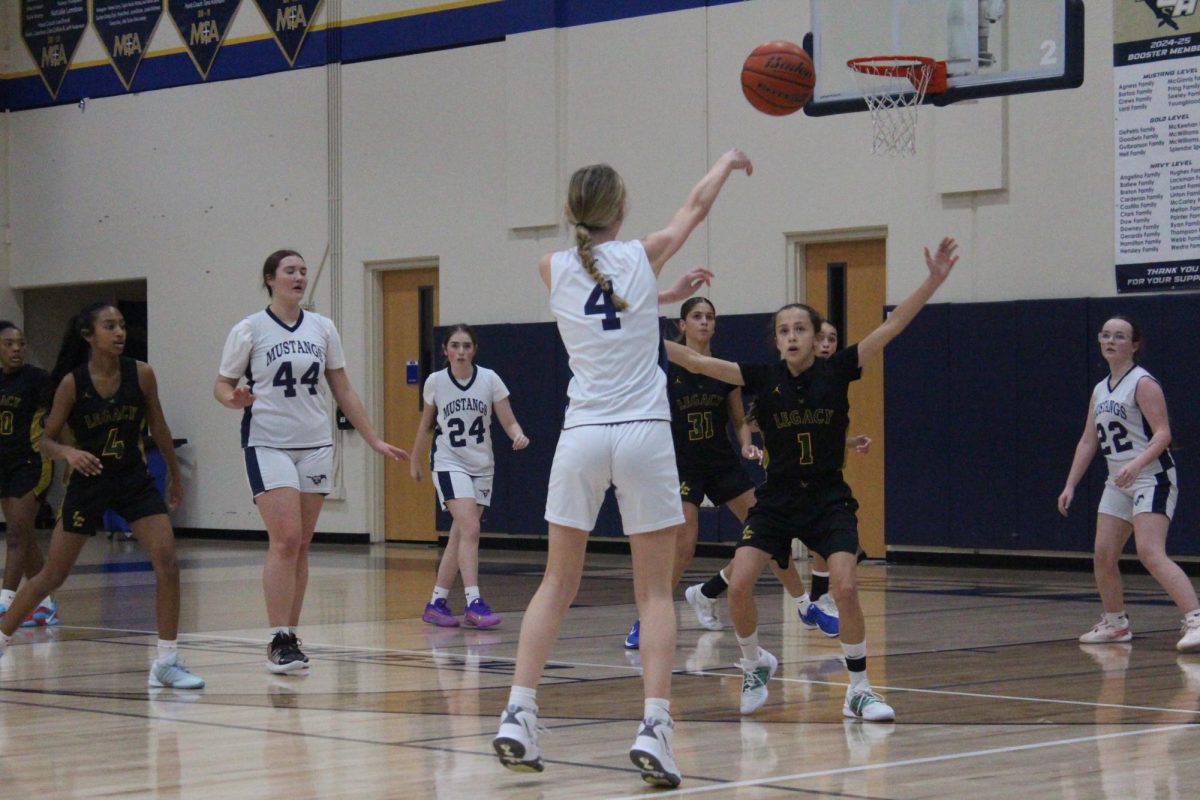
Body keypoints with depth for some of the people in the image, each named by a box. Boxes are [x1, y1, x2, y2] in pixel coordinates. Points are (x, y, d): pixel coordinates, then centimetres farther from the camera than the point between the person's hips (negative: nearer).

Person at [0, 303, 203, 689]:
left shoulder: (141, 374, -8)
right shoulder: (72, 383, -13)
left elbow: (158, 428, 7)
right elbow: (47, 441, -6)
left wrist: (174, 476, 15)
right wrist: (68, 452, -28)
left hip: (135, 481, 2)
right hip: (88, 483, -2)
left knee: (167, 562, -13)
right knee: (52, 575, 4)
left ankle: (167, 662, -3)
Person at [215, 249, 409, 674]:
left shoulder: (322, 328, 9)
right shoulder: (249, 330, -2)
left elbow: (343, 391, 14)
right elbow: (221, 387, 3)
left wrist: (374, 440, 11)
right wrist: (236, 399, -20)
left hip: (316, 446, 4)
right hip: (268, 444, -4)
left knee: (301, 545, 6)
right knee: (285, 539, -15)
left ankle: (290, 637, 12)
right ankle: (279, 641, -13)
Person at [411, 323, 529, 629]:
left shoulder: (489, 379, -4)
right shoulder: (435, 382, -4)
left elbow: (509, 421, -5)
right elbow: (426, 426, 11)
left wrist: (518, 435, -27)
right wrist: (414, 461, 19)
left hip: (482, 466, 3)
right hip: (450, 464, -3)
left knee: (460, 536, 6)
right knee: (470, 528, -20)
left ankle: (437, 603, 16)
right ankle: (474, 603, -24)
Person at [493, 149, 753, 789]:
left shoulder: (553, 269, 4)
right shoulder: (642, 257, 0)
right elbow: (696, 206, 20)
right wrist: (728, 161, 38)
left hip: (581, 436, 2)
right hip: (643, 435, -2)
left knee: (558, 583, 12)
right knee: (655, 591, 3)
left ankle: (518, 713, 4)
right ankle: (654, 728, -9)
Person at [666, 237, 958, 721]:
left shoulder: (837, 371, -4)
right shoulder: (764, 378, -2)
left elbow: (892, 326, -11)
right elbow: (696, 363, -6)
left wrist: (933, 281, -20)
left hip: (829, 500, -1)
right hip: (777, 499, 1)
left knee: (845, 588, -19)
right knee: (739, 585, -13)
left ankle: (859, 690, -1)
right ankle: (754, 666, 15)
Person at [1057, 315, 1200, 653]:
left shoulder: (1143, 383, -10)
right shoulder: (1100, 391, 15)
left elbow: (1163, 434, -18)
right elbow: (1088, 441, 18)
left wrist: (1136, 463, -33)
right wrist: (1070, 485, 12)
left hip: (1151, 479, -8)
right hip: (1118, 484, 8)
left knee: (1151, 554, -22)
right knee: (1103, 557, 8)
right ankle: (1115, 624, 25)